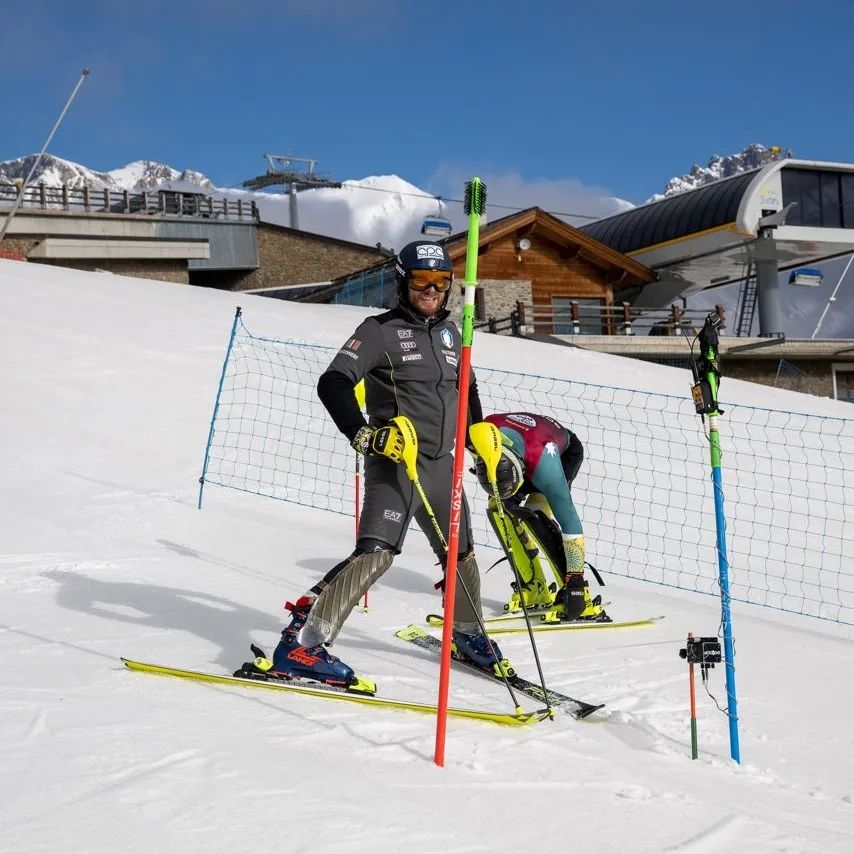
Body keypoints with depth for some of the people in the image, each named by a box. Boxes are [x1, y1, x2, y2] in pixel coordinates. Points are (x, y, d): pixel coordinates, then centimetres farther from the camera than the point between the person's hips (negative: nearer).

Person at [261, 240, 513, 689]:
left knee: (461, 553, 18)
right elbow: (332, 384, -15)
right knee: (375, 554, -21)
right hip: (394, 463, -7)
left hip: (442, 465, 7)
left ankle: (468, 635, 41)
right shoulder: (380, 330, -6)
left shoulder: (450, 332, 15)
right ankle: (299, 644, -20)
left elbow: (466, 389, 31)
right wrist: (365, 435, -25)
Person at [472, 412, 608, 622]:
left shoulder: (542, 461, -45)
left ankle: (581, 598, -25)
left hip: (566, 452, -5)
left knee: (534, 514, -28)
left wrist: (576, 579, -39)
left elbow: (569, 519, -40)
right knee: (497, 507, -18)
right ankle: (533, 589, -8)